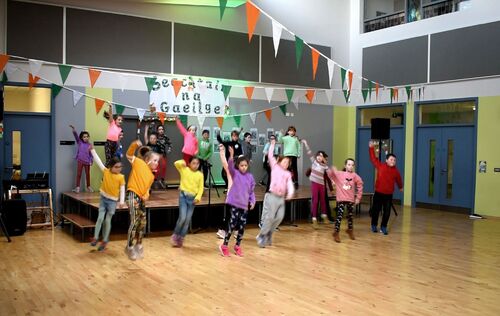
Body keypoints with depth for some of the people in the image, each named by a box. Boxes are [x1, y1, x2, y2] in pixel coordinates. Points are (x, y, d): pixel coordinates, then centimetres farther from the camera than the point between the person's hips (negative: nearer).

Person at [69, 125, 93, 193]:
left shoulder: (89, 145, 3)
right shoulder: (79, 142, 1)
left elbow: (91, 154, 5)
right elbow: (76, 136, -12)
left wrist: (91, 161, -4)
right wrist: (73, 129, -27)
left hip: (87, 161, 1)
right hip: (80, 160, -1)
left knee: (87, 174, 10)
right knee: (79, 174, 1)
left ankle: (88, 187, 22)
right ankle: (77, 187, 3)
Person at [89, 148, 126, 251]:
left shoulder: (121, 177, -10)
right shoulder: (106, 172, -5)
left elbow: (122, 190, -9)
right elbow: (98, 161, -5)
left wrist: (121, 201, -20)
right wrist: (92, 150, -6)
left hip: (113, 201, -1)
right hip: (103, 199, 2)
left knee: (107, 220, 4)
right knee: (100, 218, -3)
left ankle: (105, 241, 14)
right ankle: (95, 237, 8)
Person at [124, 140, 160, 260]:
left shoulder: (151, 176, 17)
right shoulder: (139, 163, 1)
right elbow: (129, 154, 0)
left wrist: (146, 195, -2)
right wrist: (134, 145, -17)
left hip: (141, 198, 8)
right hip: (133, 195, -8)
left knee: (142, 222, 14)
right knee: (134, 222, -12)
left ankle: (138, 245, 31)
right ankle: (130, 247, -1)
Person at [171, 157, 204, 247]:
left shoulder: (200, 175, 5)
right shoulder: (184, 169, 0)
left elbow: (201, 188, 3)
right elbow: (176, 163, -14)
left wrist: (198, 197, -9)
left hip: (193, 198, 3)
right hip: (183, 196, -3)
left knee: (188, 220, 5)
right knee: (182, 217, -13)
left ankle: (181, 239, 18)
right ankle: (175, 235, 10)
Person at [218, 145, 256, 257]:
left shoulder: (250, 177, 6)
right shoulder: (234, 173, -3)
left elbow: (251, 191, 11)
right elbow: (229, 165, -24)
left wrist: (252, 201, -3)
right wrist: (231, 155, -40)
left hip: (245, 204, 4)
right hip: (234, 202, -4)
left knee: (242, 225, 6)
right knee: (233, 223, -10)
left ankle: (238, 246, 24)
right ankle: (224, 245, 7)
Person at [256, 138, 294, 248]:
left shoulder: (288, 174, 13)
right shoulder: (275, 167, 7)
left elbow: (290, 185, -1)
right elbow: (270, 156, 1)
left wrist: (290, 193, -19)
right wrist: (272, 145, 5)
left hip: (281, 198, 4)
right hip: (272, 196, -4)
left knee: (279, 217, 2)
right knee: (269, 217, -6)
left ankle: (268, 234, 19)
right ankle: (262, 236, 7)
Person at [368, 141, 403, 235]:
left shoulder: (396, 171, 0)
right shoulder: (380, 166, -5)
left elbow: (398, 179, 19)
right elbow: (373, 158, -2)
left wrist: (400, 187, 36)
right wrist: (371, 148, -8)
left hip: (389, 194, 2)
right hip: (378, 193, -1)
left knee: (387, 212, 2)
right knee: (376, 210, 8)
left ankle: (383, 227, 15)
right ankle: (374, 225, 25)